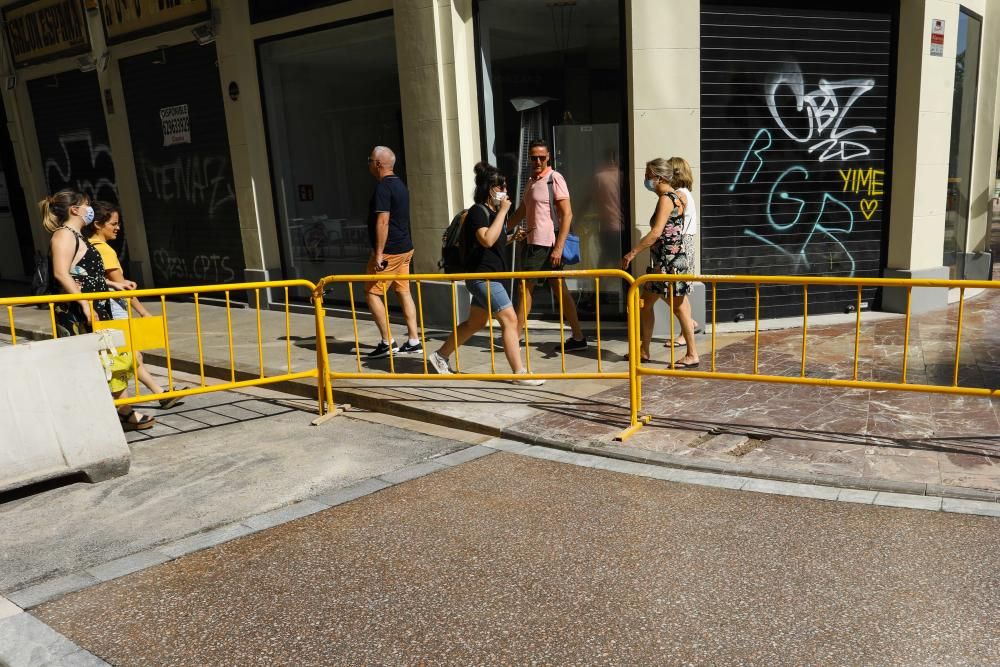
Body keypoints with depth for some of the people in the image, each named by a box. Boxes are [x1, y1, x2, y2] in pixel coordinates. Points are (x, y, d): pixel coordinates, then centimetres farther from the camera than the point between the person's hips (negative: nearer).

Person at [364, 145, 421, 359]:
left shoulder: (383, 187, -15)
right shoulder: (400, 184, 15)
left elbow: (382, 221, -22)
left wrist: (379, 253, -22)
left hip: (390, 251, -9)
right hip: (405, 247, 9)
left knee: (372, 293, -1)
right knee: (403, 292, 11)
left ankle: (388, 342, -1)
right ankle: (413, 341, 11)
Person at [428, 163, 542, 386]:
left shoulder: (493, 212, 16)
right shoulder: (478, 211, -13)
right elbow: (487, 240, -29)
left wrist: (512, 238, 10)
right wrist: (502, 212, -23)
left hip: (490, 277, 10)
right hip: (482, 276, -10)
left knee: (475, 323, 17)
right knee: (510, 320, -12)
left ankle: (440, 355, 30)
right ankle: (519, 373, -9)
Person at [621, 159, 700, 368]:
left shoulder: (666, 199, -15)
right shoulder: (672, 197, 14)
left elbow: (656, 233, -24)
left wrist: (632, 253, -23)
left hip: (670, 261, -10)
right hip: (661, 261, 10)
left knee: (679, 307, -2)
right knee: (646, 303, 13)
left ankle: (692, 355, 7)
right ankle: (644, 351, 23)